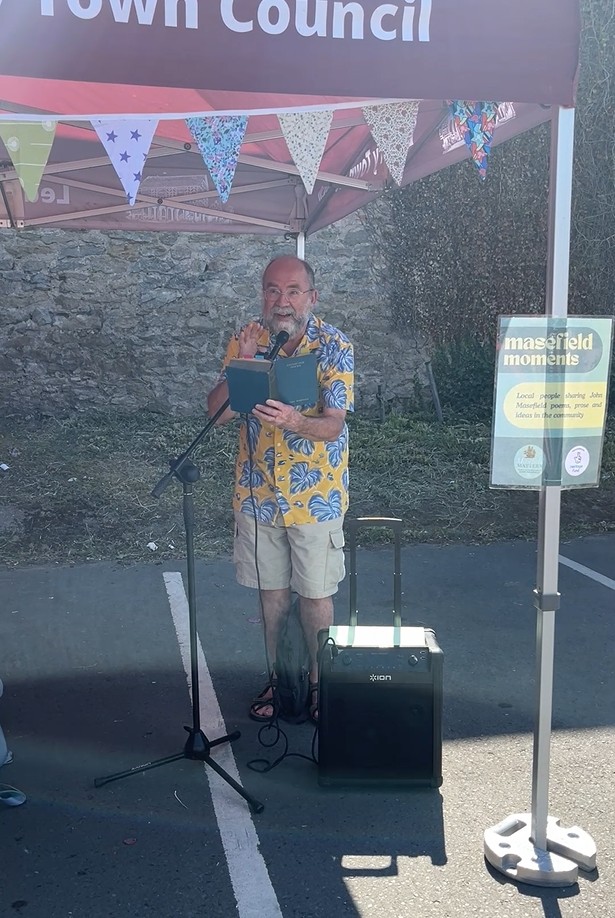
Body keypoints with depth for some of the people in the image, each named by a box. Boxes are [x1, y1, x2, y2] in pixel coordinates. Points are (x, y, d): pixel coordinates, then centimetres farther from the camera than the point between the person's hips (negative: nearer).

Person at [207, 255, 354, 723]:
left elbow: (333, 424, -19)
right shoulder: (246, 340, -3)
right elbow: (218, 413, -8)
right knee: (272, 591, 15)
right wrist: (241, 363, -24)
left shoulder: (334, 346, -12)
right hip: (258, 492, 3)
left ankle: (318, 683, 28)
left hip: (315, 495, -3)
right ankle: (277, 679, 33)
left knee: (315, 595, 8)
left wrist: (294, 421, -40)